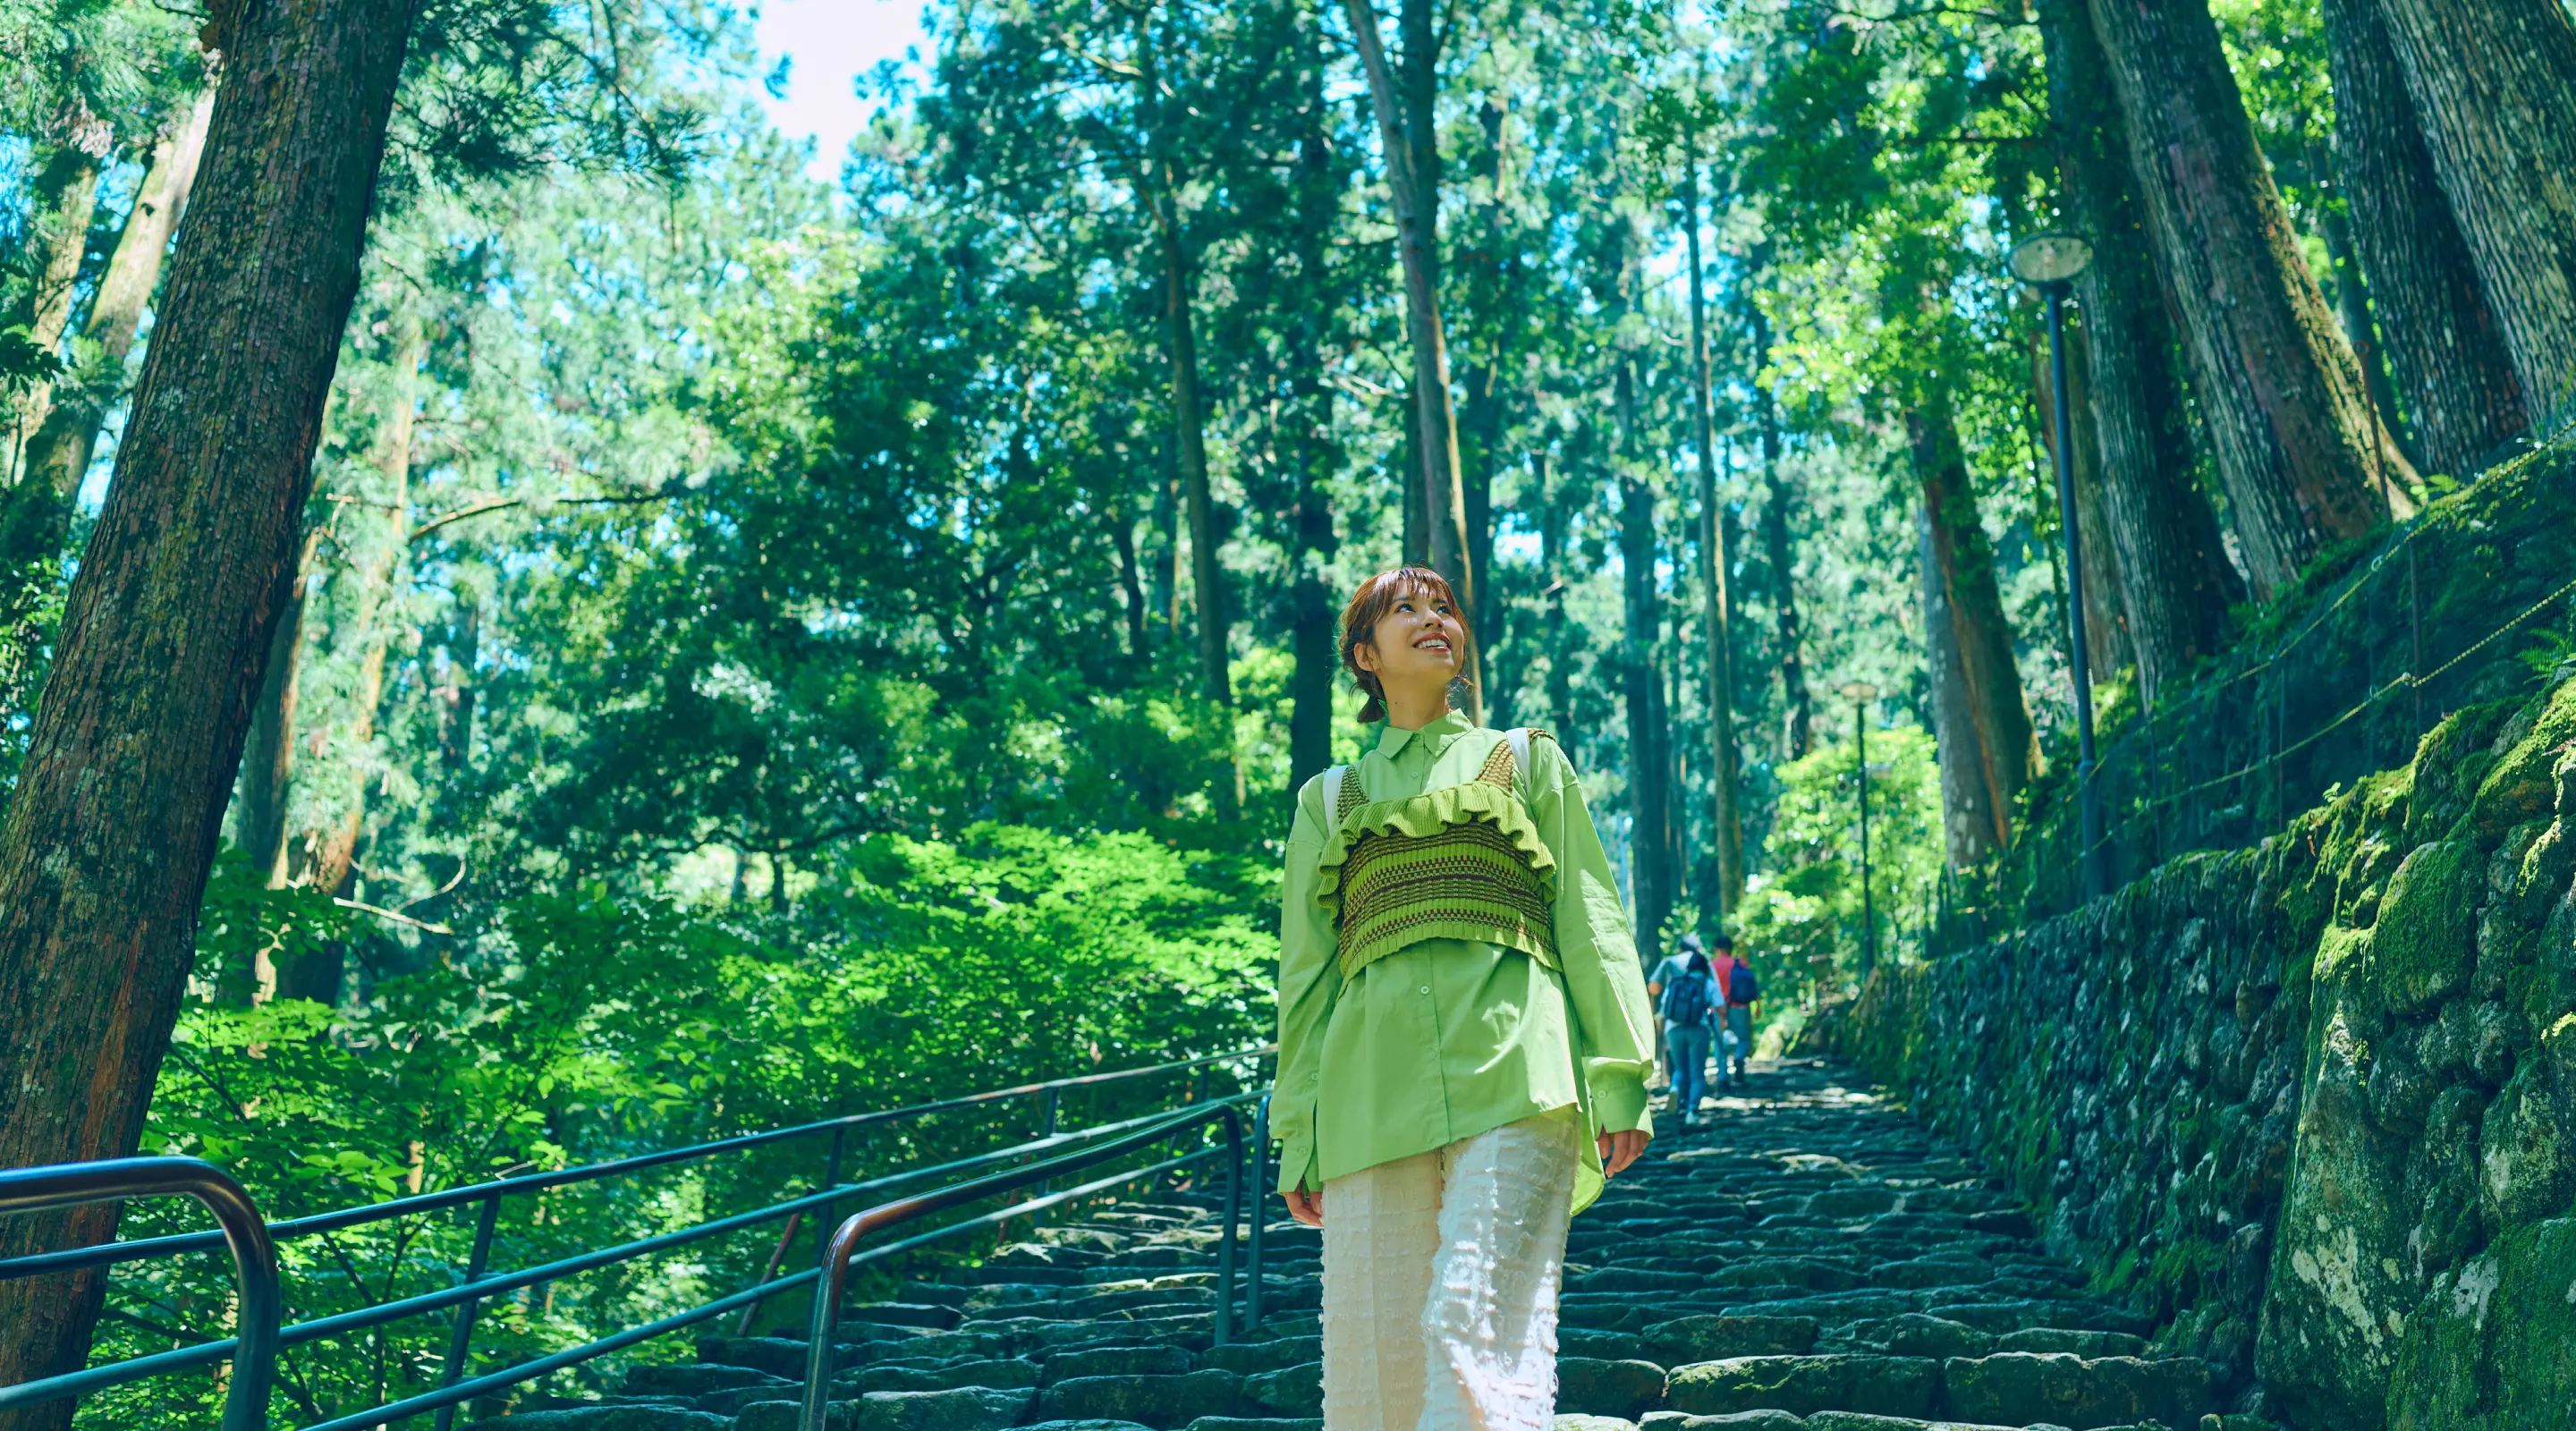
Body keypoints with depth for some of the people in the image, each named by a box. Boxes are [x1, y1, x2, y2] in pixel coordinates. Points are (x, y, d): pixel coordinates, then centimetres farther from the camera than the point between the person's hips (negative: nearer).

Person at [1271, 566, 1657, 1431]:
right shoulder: (1330, 797, 23)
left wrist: (1619, 1075, 1)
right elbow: (1306, 971, 19)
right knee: (1374, 1342, -1)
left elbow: (1589, 919, 13)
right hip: (1375, 1090, 2)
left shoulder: (1526, 758, 20)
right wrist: (1298, 1137, 12)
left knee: (1479, 1326, -17)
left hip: (1514, 1064, -2)